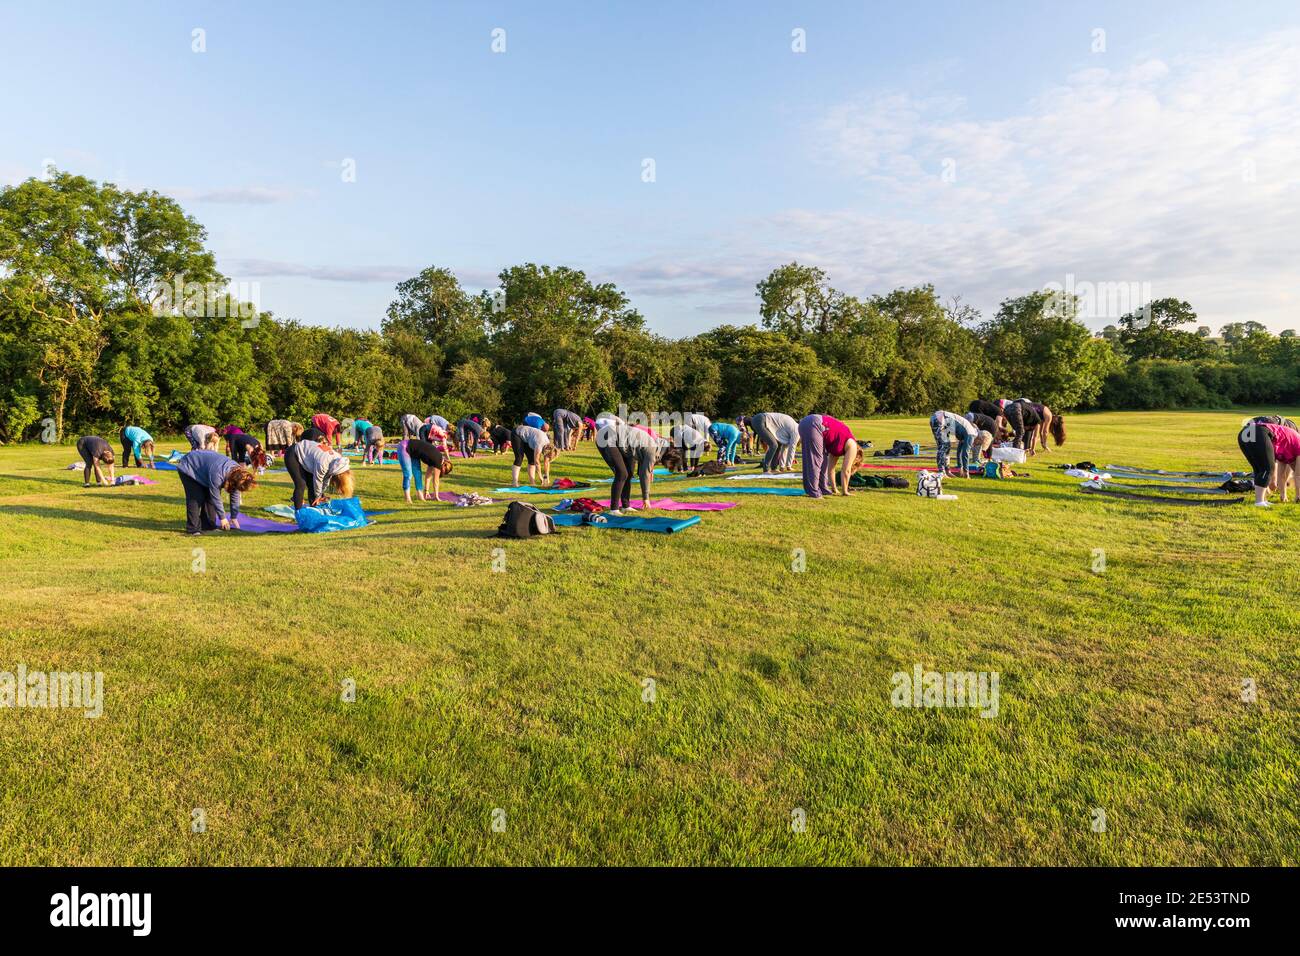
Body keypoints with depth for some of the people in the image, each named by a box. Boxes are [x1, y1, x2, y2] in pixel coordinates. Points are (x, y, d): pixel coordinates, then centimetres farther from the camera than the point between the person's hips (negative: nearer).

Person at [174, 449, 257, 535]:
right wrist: (222, 517, -18)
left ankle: (208, 525, 9)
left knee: (209, 497, 1)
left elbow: (235, 496, -8)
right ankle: (193, 528, -11)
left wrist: (234, 517, -3)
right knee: (197, 498, -16)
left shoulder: (237, 472, -18)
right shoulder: (217, 474, -40)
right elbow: (216, 497, -28)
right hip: (189, 468, -7)